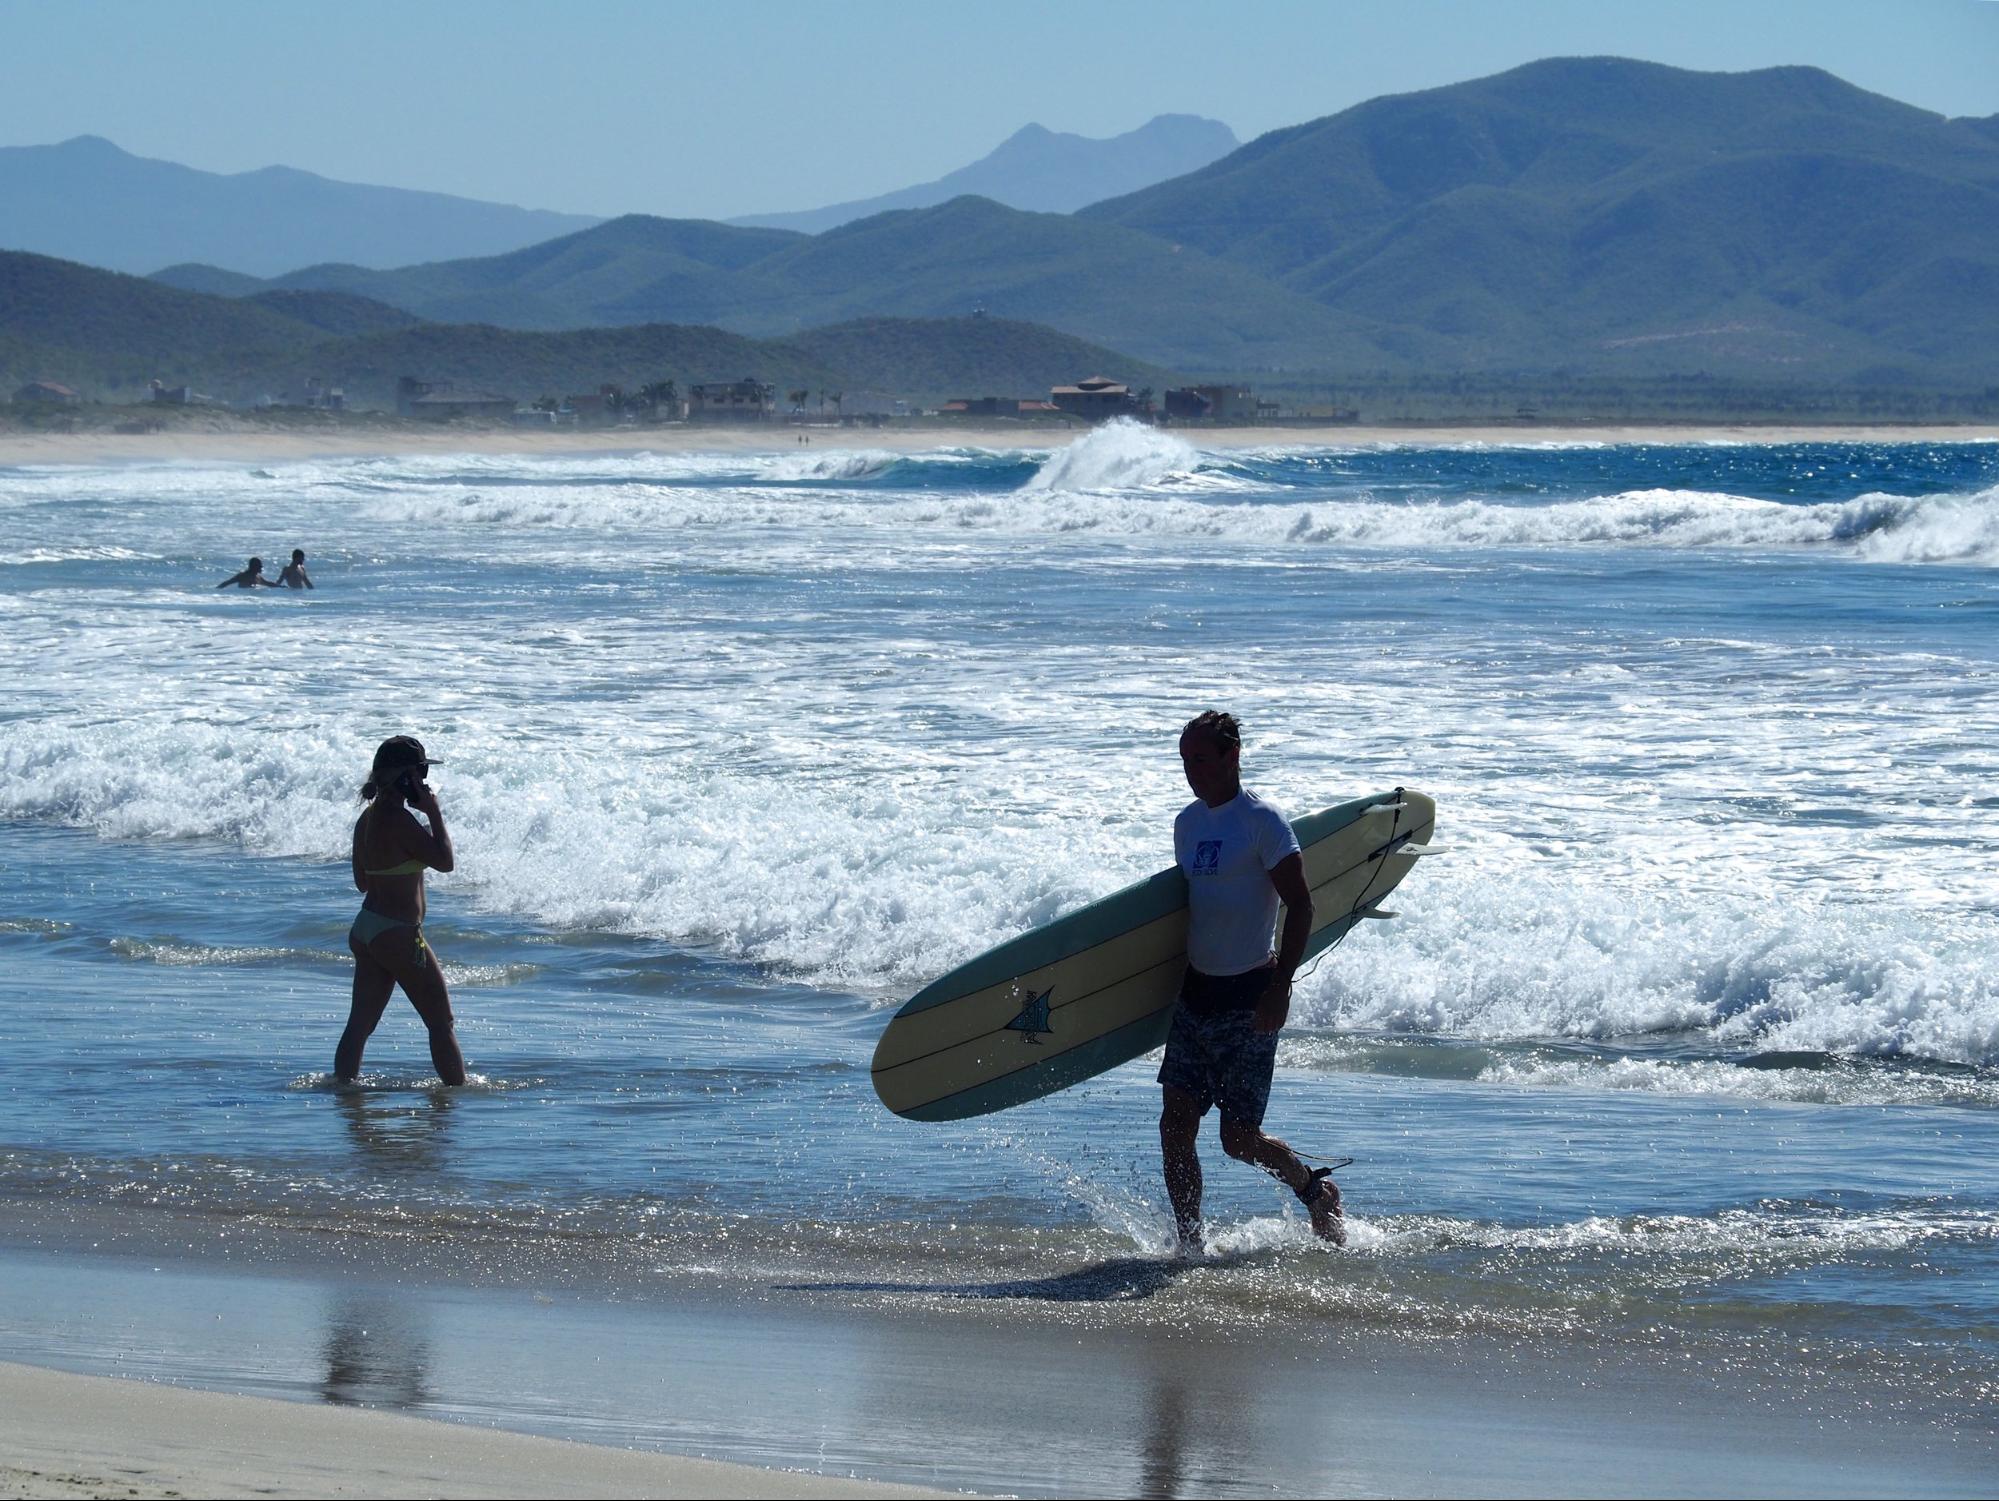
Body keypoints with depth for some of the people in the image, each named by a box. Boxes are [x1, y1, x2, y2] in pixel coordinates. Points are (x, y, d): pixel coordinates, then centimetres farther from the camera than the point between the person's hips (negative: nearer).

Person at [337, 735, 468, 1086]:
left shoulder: (367, 817, 10)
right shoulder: (398, 820, -18)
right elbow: (445, 860, -19)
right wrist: (433, 812, -12)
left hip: (365, 929, 9)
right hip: (398, 933, -9)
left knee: (360, 1024, 9)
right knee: (441, 1023, 1)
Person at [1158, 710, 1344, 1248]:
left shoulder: (1262, 821, -11)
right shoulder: (1187, 822, 11)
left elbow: (1300, 905, -13)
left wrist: (1280, 987, -19)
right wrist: (1173, 980, 21)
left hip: (1248, 997, -7)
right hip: (1196, 992, 7)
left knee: (1239, 1137, -2)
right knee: (1175, 1126, -1)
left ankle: (1316, 1190, 24)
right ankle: (1189, 1245, 6)